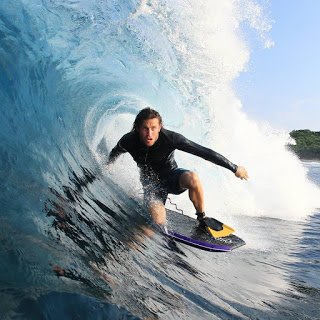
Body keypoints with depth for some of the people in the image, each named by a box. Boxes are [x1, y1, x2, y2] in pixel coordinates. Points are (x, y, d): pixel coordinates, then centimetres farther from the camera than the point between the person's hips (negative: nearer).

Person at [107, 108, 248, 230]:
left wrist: (234, 168, -22)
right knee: (158, 222, -23)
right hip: (151, 182, 1)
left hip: (171, 176, 0)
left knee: (192, 178, -35)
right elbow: (115, 153, 3)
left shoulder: (170, 138, -29)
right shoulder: (128, 141, -22)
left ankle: (202, 216, -8)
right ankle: (155, 207, 15)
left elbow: (204, 152, -26)